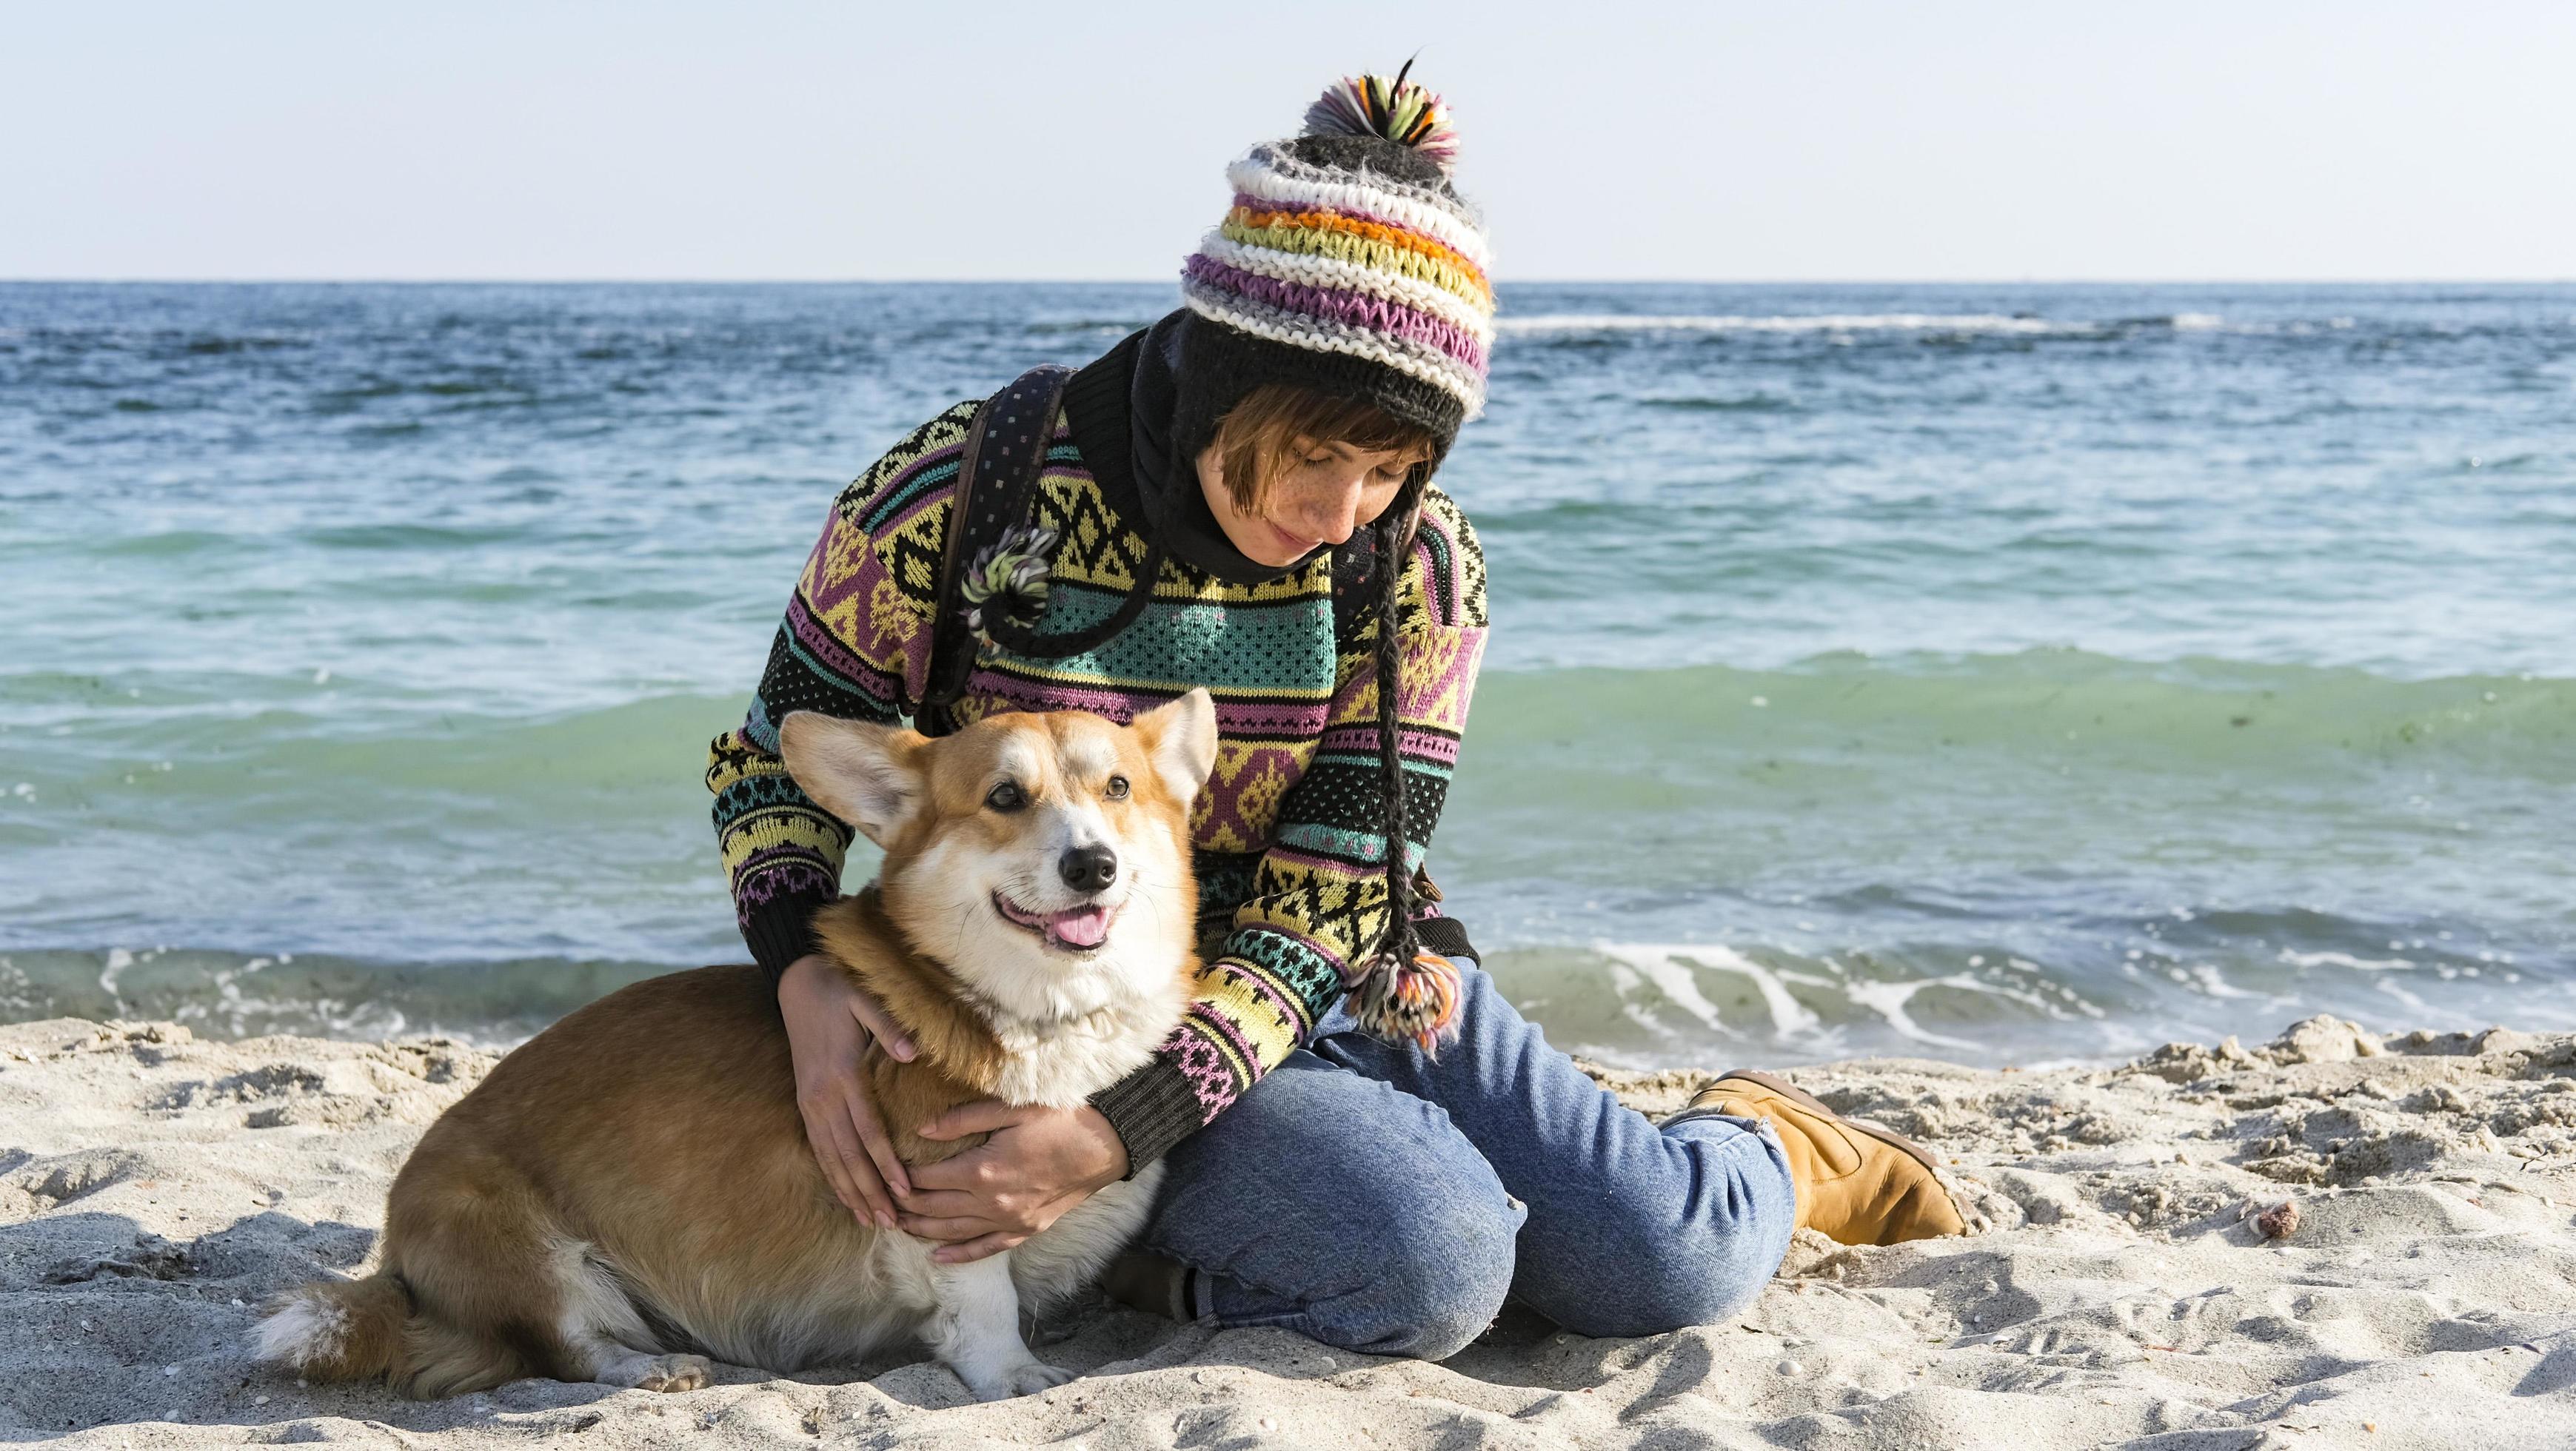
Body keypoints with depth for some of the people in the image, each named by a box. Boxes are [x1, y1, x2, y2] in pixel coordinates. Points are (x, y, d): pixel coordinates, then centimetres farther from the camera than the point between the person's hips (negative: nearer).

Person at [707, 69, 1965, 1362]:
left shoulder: (1416, 565, -10)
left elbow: (1329, 908, -12)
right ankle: (1157, 1254, -1)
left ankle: (1760, 1152, 22)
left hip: (1340, 991, 3)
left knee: (1666, 1264, -12)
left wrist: (1117, 1135, -27)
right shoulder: (955, 501, -17)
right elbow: (780, 760, -4)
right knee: (1429, 1263, -30)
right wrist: (807, 990, -24)